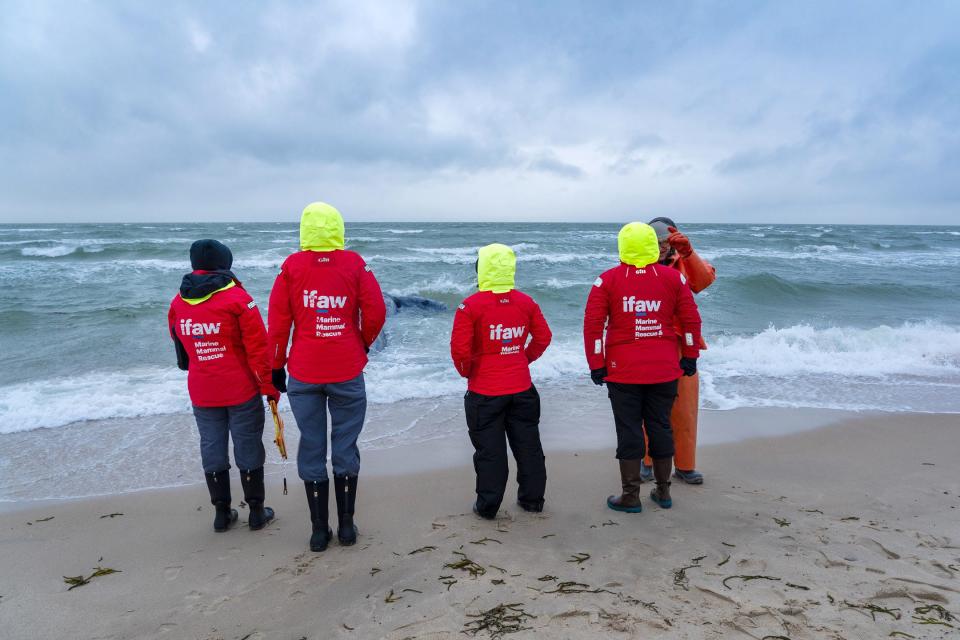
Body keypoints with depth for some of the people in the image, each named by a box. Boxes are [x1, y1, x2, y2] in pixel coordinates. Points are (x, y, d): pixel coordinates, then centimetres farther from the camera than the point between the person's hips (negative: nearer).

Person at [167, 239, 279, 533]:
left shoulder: (178, 302, 4)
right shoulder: (237, 297, -11)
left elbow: (180, 346, 18)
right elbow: (258, 347, -13)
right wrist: (269, 386, -6)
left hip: (202, 393, 4)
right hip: (241, 390, -4)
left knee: (212, 448, 13)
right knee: (248, 448, 6)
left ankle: (222, 513, 21)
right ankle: (257, 512, 16)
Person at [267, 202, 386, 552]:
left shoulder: (291, 267, -1)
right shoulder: (354, 264, -3)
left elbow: (278, 321, -1)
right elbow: (376, 312, -6)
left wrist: (276, 366, 9)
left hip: (303, 375, 1)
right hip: (348, 372, 0)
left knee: (311, 450, 9)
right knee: (345, 448, 11)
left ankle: (319, 530, 17)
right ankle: (346, 526, 18)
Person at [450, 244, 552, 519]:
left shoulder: (471, 306, -15)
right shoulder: (526, 302, 0)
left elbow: (459, 349, -17)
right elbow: (543, 337, 7)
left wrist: (467, 372, 1)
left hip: (485, 392, -4)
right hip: (522, 388, 4)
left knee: (489, 450, 7)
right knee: (528, 445, 17)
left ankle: (487, 505, 16)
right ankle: (532, 499, 28)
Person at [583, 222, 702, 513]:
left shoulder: (607, 280, -6)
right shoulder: (674, 277, 0)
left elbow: (593, 324, -8)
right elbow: (691, 320, 4)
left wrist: (596, 365, -2)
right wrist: (690, 357, 14)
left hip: (623, 371, -2)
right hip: (665, 370, 3)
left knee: (629, 429, 5)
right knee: (660, 426, 14)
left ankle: (631, 496, 12)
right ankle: (663, 491, 25)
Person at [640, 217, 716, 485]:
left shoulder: (684, 263, 6)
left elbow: (705, 279, -15)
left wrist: (688, 252, -29)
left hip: (681, 348, 2)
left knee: (684, 409, 7)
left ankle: (684, 466, 20)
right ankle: (647, 461, 24)